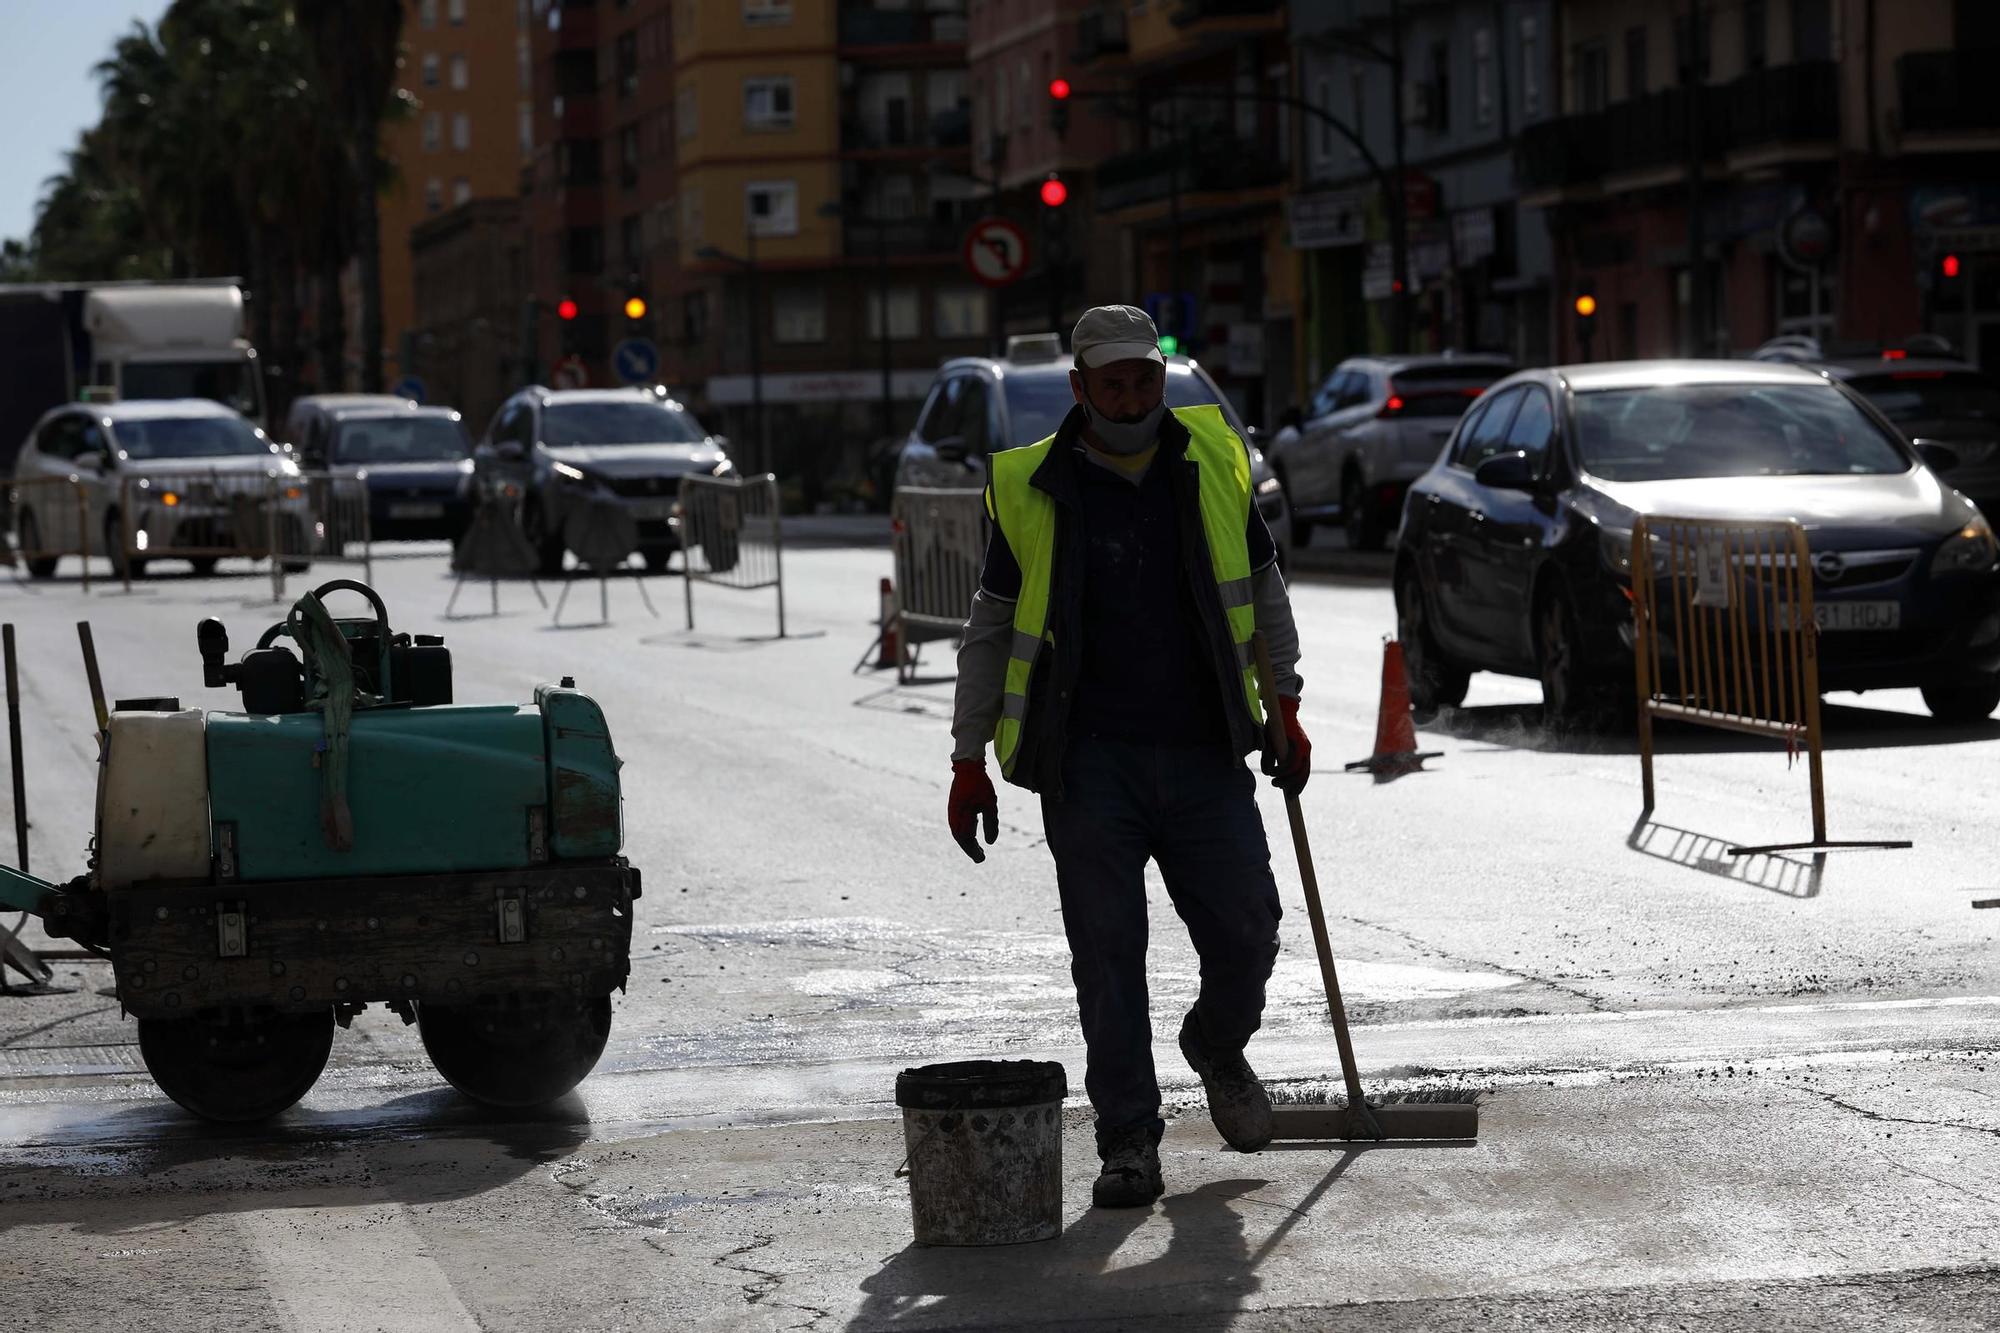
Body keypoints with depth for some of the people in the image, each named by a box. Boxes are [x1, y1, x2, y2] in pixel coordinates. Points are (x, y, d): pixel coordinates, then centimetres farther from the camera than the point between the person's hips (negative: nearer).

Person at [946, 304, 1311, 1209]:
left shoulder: (1214, 464, 6)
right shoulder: (1034, 491, 0)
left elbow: (1263, 589, 18)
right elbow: (991, 631, 7)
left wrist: (1284, 707, 16)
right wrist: (969, 761, 5)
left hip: (1204, 754, 2)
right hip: (1090, 762, -2)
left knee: (1246, 937, -1)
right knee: (1107, 957, -2)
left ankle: (1218, 1049, 30)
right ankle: (1128, 1143, 7)